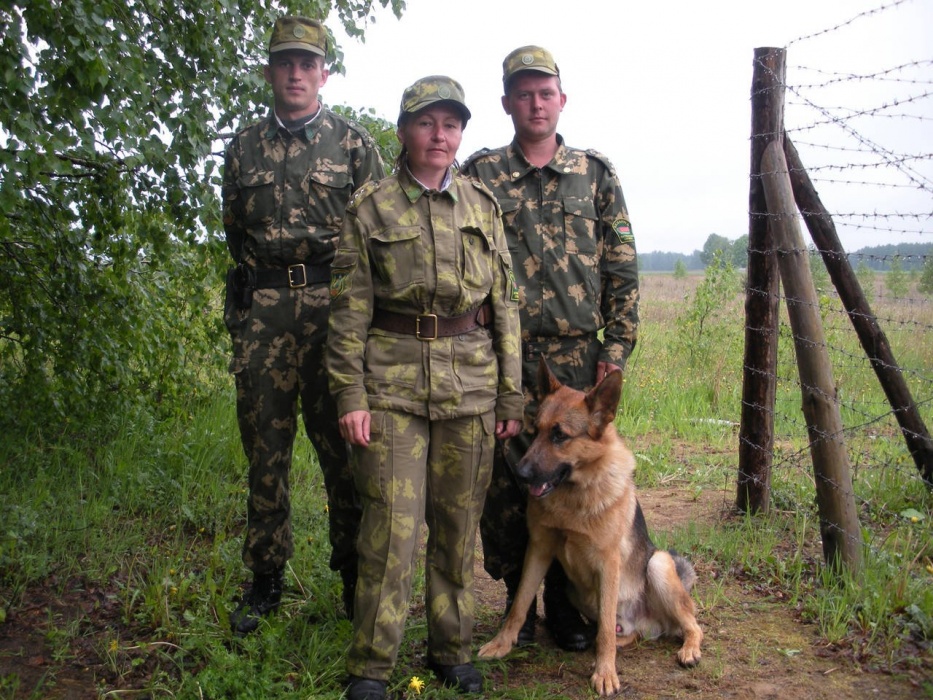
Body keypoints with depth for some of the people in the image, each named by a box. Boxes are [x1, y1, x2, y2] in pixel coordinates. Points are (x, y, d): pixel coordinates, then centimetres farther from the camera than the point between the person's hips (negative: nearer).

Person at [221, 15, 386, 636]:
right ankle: (266, 579, 18)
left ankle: (356, 575, 14)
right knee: (266, 445, 6)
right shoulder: (244, 149, 15)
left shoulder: (354, 144, 8)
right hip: (262, 311, 3)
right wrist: (245, 304, 13)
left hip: (335, 305, -2)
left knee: (343, 444, 0)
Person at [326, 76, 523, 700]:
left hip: (470, 384, 3)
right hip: (393, 381, -2)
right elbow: (350, 309, 0)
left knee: (459, 523, 9)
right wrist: (350, 395, -7)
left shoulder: (482, 205, 10)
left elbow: (505, 304, 10)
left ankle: (452, 649, 25)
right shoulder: (371, 208, 3)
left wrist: (510, 397, 7)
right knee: (393, 524, -4)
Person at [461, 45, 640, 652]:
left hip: (579, 357, 1)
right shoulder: (480, 174, 6)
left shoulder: (596, 173, 10)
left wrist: (616, 346, 2)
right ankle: (519, 601, 20)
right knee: (507, 480, 3)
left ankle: (565, 601, 21)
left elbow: (623, 267, 9)